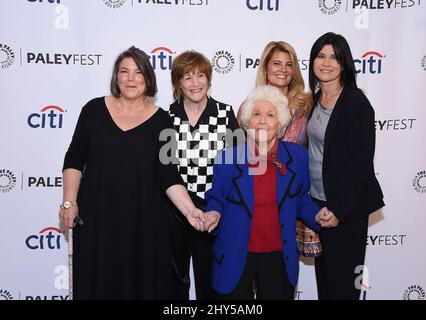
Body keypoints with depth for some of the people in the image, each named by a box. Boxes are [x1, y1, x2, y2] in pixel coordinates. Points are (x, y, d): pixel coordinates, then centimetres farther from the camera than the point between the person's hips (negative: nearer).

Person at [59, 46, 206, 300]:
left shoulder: (161, 120, -1)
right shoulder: (95, 109, 1)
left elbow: (168, 174, -4)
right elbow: (74, 159, 5)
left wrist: (189, 210, -16)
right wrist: (69, 202, -2)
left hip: (143, 218, 0)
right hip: (96, 215, 1)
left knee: (142, 282, 8)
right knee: (98, 282, 9)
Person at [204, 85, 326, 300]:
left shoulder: (297, 156, -1)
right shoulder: (227, 157, -6)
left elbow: (301, 199, 9)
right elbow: (216, 198, 4)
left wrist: (316, 215, -9)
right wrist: (214, 213, -17)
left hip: (278, 257, 2)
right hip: (235, 258, -1)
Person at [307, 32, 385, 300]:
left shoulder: (357, 102, -14)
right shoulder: (314, 100, 7)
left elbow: (361, 161, -17)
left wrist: (339, 208, -20)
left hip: (346, 207, -7)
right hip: (317, 201, 7)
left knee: (343, 280, 6)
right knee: (323, 274, 18)